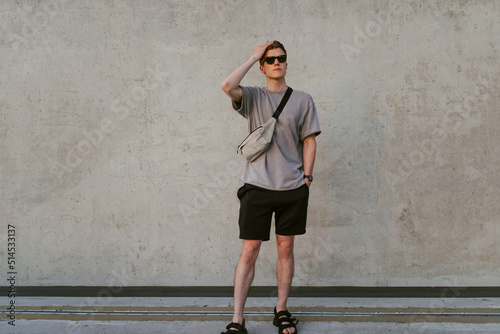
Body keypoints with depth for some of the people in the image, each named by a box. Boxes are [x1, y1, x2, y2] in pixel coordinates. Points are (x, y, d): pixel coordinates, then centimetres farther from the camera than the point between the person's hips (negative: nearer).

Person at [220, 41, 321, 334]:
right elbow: (228, 86, -16)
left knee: (286, 248, 10)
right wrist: (255, 56, -6)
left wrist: (306, 177, 1)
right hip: (257, 186, -2)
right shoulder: (253, 97, 5)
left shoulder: (303, 100, 9)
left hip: (293, 188, 2)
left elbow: (309, 141, 10)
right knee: (249, 251, -2)